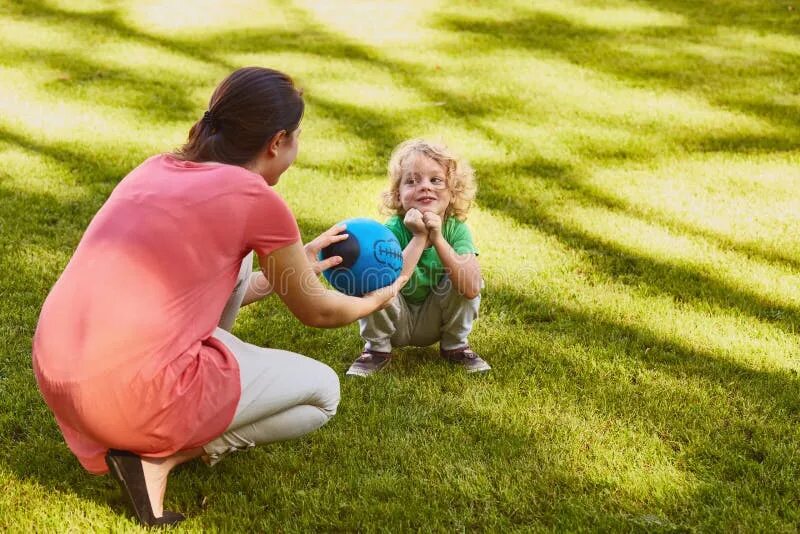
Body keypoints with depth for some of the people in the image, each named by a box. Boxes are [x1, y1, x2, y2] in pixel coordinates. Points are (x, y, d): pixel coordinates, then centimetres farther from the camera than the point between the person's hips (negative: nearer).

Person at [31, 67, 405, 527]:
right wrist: (375, 301, 32)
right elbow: (316, 312, 10)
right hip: (132, 398, -7)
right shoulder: (259, 201, -5)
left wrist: (297, 267, 38)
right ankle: (160, 456, 0)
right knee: (323, 390, 14)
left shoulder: (158, 168, 14)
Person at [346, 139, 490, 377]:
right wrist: (419, 239, -39)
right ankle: (378, 348, -3)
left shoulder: (456, 229, -18)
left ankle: (454, 346, 2)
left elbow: (472, 289, -33)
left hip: (435, 320, 2)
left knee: (463, 279, -23)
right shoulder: (392, 231, -24)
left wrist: (437, 239, -37)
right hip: (395, 321, -1)